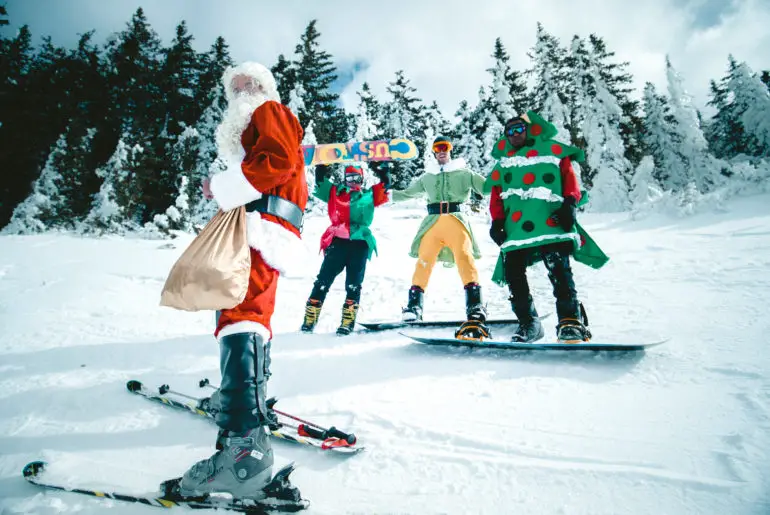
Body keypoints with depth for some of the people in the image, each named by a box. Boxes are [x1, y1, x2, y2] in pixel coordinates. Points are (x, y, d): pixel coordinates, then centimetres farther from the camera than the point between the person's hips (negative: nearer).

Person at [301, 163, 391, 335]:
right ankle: (309, 320, 4)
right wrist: (322, 165, 7)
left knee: (353, 285, 0)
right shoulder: (335, 192, 17)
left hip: (360, 244, 0)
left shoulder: (370, 194, 18)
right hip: (337, 241, 0)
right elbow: (320, 181, 14)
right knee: (323, 282, -1)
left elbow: (385, 184, 15)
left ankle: (347, 323, 6)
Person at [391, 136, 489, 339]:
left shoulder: (464, 173, 17)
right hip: (432, 223, 2)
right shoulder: (427, 177, 24)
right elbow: (407, 193, 34)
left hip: (456, 221, -2)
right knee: (423, 261, -10)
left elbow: (488, 187, 10)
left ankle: (475, 308, -25)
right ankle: (414, 307, -7)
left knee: (465, 258, -21)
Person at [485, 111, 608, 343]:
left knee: (559, 270, -18)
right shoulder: (503, 163, 27)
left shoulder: (551, 149, 17)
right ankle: (528, 323, 8)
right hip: (515, 228, 4)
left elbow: (569, 176, 8)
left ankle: (571, 321, -9)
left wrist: (570, 203, -9)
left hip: (550, 223, -3)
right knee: (513, 274, -4)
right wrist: (497, 221, 4)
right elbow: (496, 195, 19)